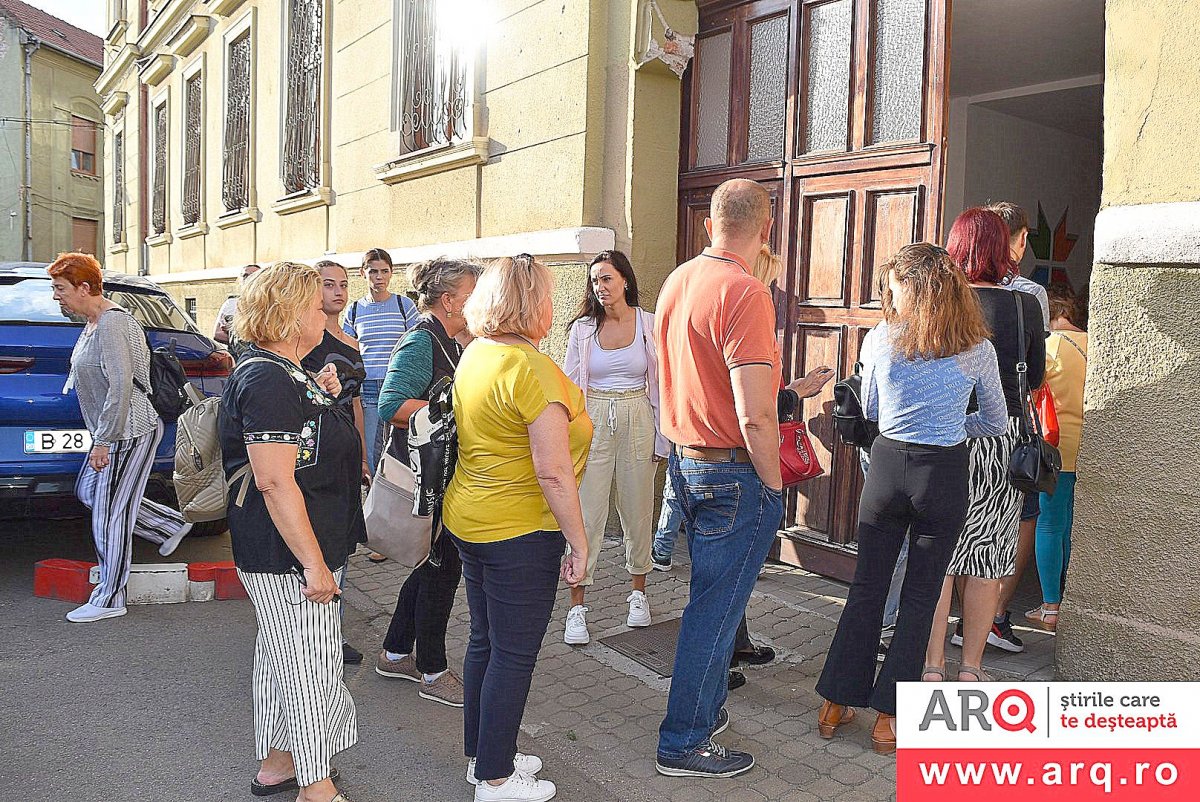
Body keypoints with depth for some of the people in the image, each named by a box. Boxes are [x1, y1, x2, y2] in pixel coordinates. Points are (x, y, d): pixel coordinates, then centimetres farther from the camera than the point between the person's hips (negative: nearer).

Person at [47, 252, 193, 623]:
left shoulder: (111, 325, -19)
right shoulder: (92, 324, 13)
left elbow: (121, 386, -25)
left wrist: (102, 441, -22)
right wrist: (101, 437, 23)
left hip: (128, 432, -11)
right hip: (113, 432, 11)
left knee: (109, 513, -3)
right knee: (88, 491, 19)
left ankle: (109, 599, 9)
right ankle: (171, 526, 26)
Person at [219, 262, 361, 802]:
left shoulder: (281, 373, 11)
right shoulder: (268, 381, -21)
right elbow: (275, 481, -27)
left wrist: (320, 396, 11)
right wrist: (314, 563, -24)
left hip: (281, 554, 11)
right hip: (289, 557, -11)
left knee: (282, 657, 21)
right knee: (312, 670, 2)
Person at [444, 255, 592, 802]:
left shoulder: (473, 355, 5)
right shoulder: (532, 369, -22)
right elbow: (553, 473, -24)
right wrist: (579, 542, -15)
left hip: (467, 520, 9)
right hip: (519, 532, -9)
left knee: (484, 641, 19)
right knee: (515, 653, 5)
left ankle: (482, 754, 35)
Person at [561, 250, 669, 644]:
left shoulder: (651, 325, 0)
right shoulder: (582, 328, 1)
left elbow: (661, 385, 4)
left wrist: (662, 438, 2)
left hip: (637, 420, 1)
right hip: (593, 421, 0)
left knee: (637, 510, 11)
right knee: (587, 513, -2)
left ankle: (638, 592, 29)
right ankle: (577, 607, 6)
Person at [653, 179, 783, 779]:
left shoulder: (676, 282, 7)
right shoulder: (744, 292, -19)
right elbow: (755, 418, -24)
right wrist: (774, 486, -11)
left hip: (683, 459, 9)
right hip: (734, 470, -8)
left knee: (712, 597, 23)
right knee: (715, 609, 4)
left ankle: (707, 702, 41)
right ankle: (683, 744, 17)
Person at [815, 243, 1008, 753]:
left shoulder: (880, 339, -4)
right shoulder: (977, 349, -4)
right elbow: (997, 423, 7)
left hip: (887, 466, 1)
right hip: (945, 475, 0)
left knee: (866, 588, 12)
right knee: (919, 597, 9)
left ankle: (836, 705, 20)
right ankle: (889, 718, 15)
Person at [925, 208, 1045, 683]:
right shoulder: (1025, 306, -4)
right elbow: (1035, 380, 6)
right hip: (1001, 440, 0)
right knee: (985, 560, 11)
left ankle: (932, 665, 15)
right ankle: (970, 667, 21)